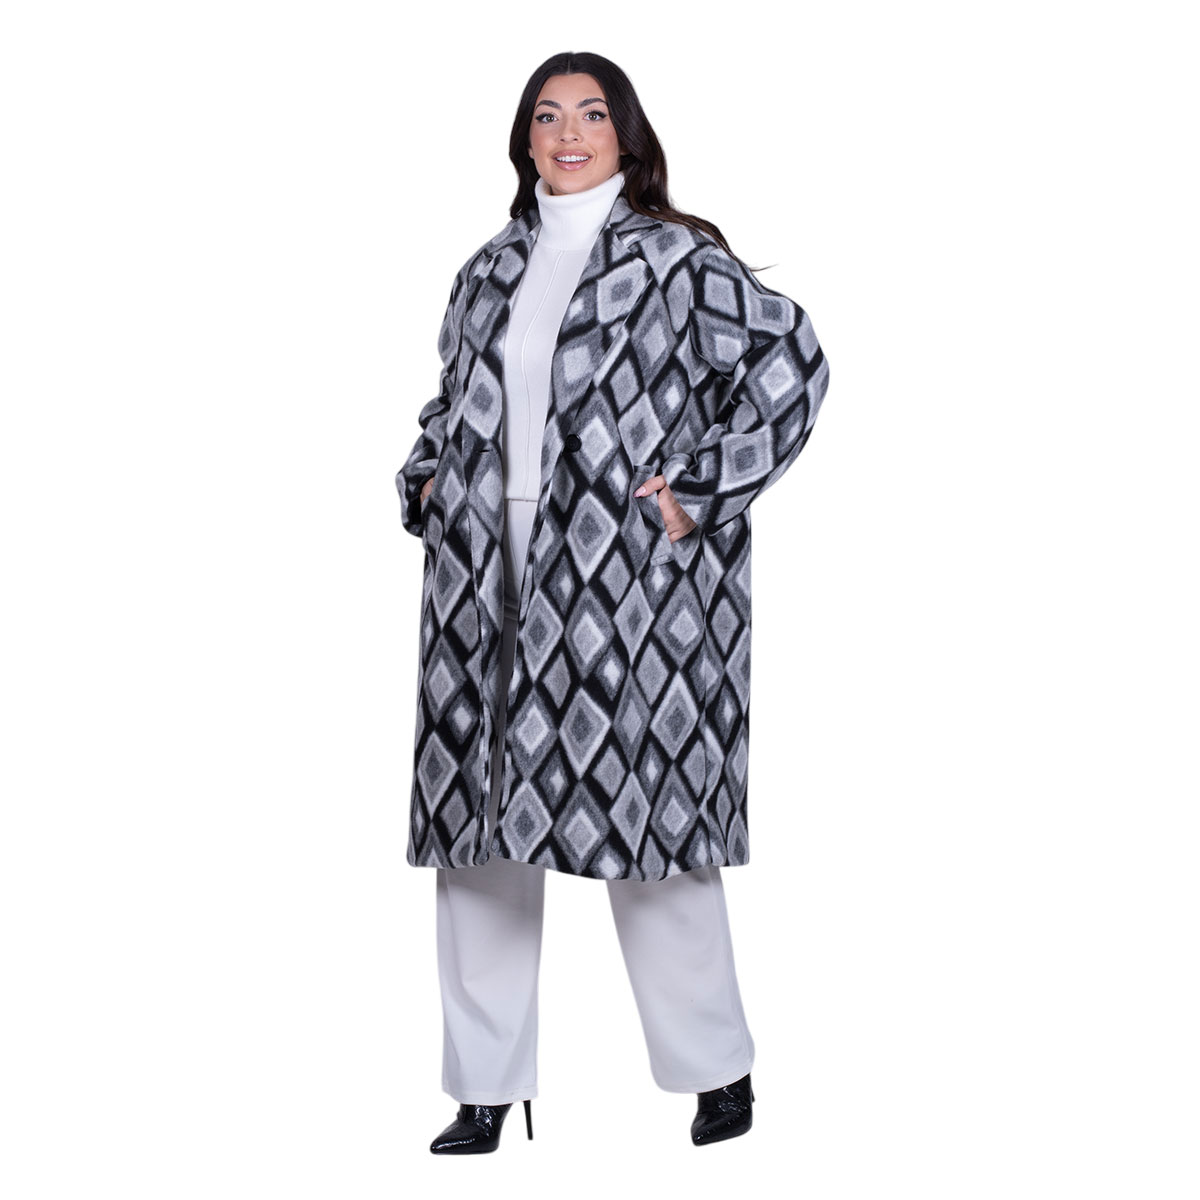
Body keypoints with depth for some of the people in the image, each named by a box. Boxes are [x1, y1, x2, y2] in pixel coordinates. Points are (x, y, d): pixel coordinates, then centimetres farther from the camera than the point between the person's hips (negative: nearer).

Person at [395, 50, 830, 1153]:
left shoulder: (677, 259, -2)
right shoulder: (493, 268, 16)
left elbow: (792, 367, -8)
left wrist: (699, 491, -10)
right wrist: (428, 480, 13)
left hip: (627, 582, -6)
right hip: (491, 581, 6)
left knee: (643, 806, -2)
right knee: (479, 819, 5)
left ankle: (721, 1070, 19)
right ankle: (486, 1090, 16)